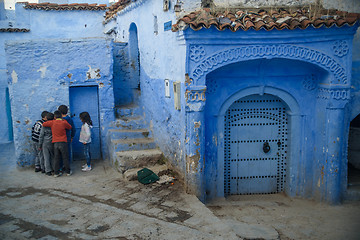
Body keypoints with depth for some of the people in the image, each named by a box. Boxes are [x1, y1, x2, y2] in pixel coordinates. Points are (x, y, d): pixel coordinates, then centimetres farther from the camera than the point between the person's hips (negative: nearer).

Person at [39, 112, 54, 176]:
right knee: (53, 156, 15)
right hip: (52, 143, 1)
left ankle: (48, 171, 4)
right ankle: (54, 168, 20)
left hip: (45, 143, -1)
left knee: (46, 157, 4)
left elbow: (41, 136, -4)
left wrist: (40, 145, 5)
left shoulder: (44, 126, -9)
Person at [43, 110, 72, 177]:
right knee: (65, 158, 7)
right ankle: (68, 172, 16)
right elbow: (70, 127, 9)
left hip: (55, 143, 2)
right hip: (63, 142, -2)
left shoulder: (52, 122, -3)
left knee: (56, 158, 9)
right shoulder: (64, 122, -8)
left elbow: (44, 124, 9)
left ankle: (56, 173, 13)